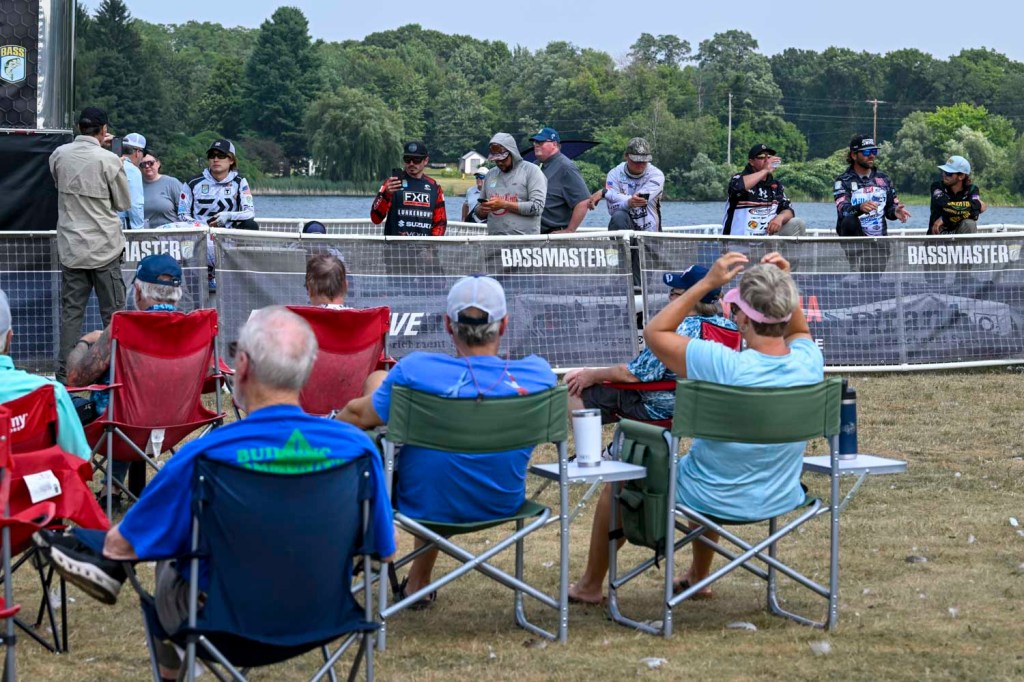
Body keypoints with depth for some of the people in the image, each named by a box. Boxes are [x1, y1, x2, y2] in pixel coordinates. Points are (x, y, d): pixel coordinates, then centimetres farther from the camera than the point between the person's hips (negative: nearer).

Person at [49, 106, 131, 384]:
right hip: (104, 247, -3)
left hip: (70, 247, 3)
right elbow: (124, 203, -2)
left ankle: (65, 374, 7)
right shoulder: (109, 160, -14)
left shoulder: (59, 155, -3)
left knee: (71, 311, 7)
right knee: (113, 313, 5)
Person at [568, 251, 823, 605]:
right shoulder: (810, 363, -17)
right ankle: (698, 577, 53)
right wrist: (784, 285, -3)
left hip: (714, 501, -5)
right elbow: (800, 331, 10)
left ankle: (590, 585, 38)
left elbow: (654, 333, -16)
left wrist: (707, 283, -16)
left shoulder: (723, 366, -32)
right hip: (779, 499, 5)